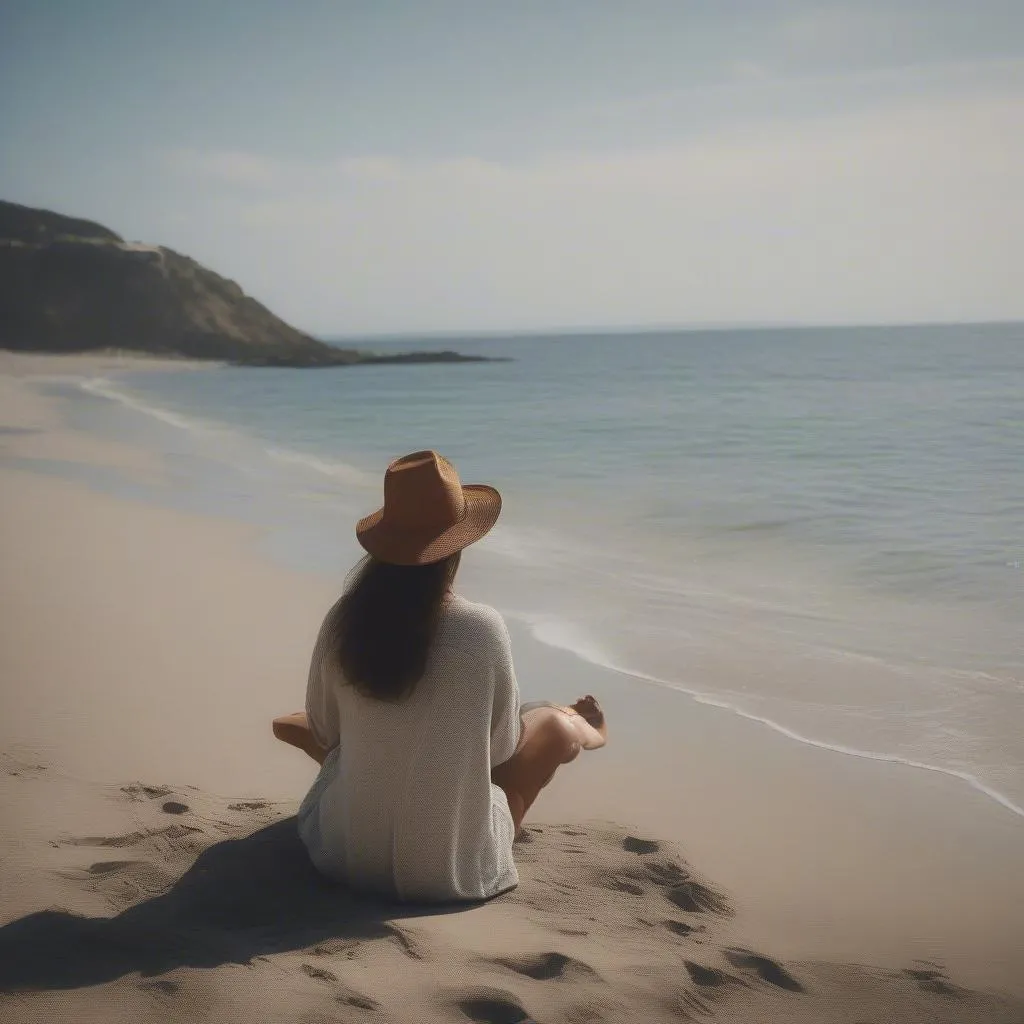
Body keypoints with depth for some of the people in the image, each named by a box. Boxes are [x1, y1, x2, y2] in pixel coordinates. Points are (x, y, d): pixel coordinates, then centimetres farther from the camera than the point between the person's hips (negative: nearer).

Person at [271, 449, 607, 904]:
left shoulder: (342, 621, -12)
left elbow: (325, 731, 3)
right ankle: (584, 734, 56)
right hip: (451, 867, -2)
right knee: (554, 724, 20)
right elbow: (501, 747, -6)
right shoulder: (483, 628, -20)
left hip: (344, 853, 2)